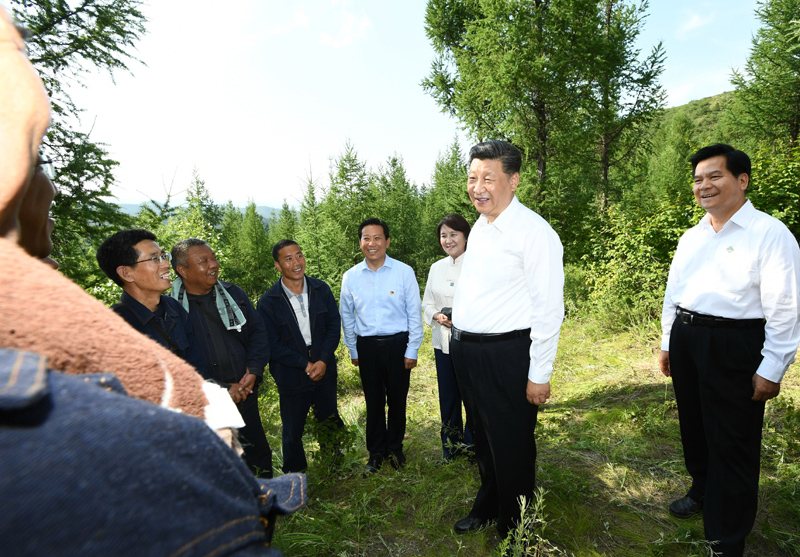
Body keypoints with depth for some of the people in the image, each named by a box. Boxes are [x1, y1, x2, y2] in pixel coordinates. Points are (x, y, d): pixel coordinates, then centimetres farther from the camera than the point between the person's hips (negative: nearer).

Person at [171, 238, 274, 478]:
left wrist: (254, 371, -8)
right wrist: (223, 390, -15)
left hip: (246, 393, 4)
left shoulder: (233, 293, 4)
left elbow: (258, 331, 6)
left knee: (259, 453, 17)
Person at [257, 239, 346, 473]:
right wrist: (305, 365, -16)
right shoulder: (268, 302, -12)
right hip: (291, 377, -2)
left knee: (329, 422, 20)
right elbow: (272, 345, -11)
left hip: (325, 372, 3)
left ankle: (333, 458, 47)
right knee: (292, 432, 15)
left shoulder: (321, 289, -3)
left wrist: (323, 361, -13)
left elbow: (334, 326, -2)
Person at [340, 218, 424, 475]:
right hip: (366, 345, 2)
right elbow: (347, 317, 10)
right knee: (373, 401, 13)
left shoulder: (404, 272, -6)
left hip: (397, 343, -1)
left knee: (397, 399, 11)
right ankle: (376, 452, 33)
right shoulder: (350, 277, 1)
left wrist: (412, 350, -3)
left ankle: (395, 448, 35)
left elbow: (414, 313, -2)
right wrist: (353, 351, 11)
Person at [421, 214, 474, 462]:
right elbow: (426, 304, 14)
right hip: (443, 341, 5)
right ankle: (450, 447, 31)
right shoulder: (436, 268, 10)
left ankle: (472, 445, 26)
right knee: (448, 395, 13)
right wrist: (437, 316, -6)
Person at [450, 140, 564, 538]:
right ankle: (487, 505, 50)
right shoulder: (479, 228, 10)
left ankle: (513, 527, 36)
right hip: (465, 350, 8)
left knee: (511, 446, 10)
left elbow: (548, 308, -18)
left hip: (506, 356, -8)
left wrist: (539, 374, -17)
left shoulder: (533, 231, -16)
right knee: (482, 437, 25)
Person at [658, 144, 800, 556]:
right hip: (686, 340, 6)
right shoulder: (690, 238, 11)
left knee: (732, 443, 5)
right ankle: (702, 492, 46)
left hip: (733, 347, -6)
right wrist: (668, 343, 17)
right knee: (694, 428, 20)